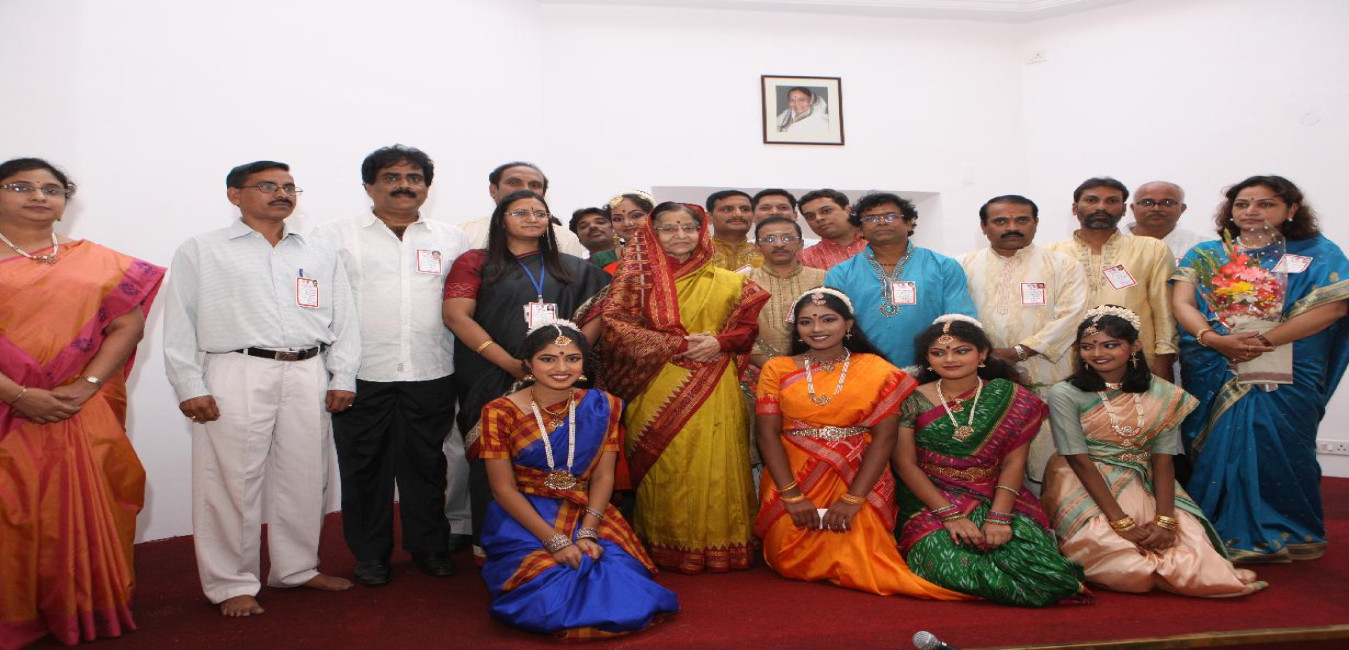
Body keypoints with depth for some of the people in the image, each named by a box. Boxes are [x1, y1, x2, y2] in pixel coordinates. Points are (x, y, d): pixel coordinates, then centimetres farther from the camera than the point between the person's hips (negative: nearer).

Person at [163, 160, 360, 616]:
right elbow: (180, 324, 2)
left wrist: (343, 378, 3)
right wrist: (190, 387, -7)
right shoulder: (201, 251, 6)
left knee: (305, 477, 9)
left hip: (308, 375, 3)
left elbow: (344, 320, 11)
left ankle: (296, 568, 26)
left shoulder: (322, 254, 15)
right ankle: (231, 583, 14)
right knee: (233, 481, 0)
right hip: (237, 374, -3)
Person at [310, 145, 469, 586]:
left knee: (427, 464, 10)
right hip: (362, 374, -1)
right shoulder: (334, 236, 6)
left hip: (432, 374, 2)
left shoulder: (452, 240, 12)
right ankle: (370, 555, 21)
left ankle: (430, 547, 25)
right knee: (365, 467, 6)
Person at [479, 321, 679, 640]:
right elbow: (504, 489, -11)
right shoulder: (500, 412, -9)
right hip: (523, 518, -2)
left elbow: (603, 476, -3)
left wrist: (587, 532, -20)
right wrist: (555, 541, -20)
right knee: (551, 598, -25)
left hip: (587, 514, 3)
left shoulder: (602, 406, 0)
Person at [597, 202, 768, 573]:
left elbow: (747, 327, 12)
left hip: (713, 392, 1)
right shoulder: (638, 277, 6)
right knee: (664, 468, 1)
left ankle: (716, 547, 10)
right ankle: (665, 550, 12)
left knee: (714, 466, -2)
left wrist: (719, 341, -10)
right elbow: (614, 325, -5)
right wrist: (679, 344, -9)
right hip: (657, 388, -1)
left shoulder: (727, 282, 10)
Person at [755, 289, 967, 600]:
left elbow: (884, 438, -6)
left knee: (856, 563, -14)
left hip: (858, 480, -1)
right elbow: (768, 434, -3)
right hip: (792, 479, 1)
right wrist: (792, 495, -14)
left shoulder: (877, 370, 0)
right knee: (792, 562, -9)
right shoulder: (778, 369, 4)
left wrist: (853, 498, -16)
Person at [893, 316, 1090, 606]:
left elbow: (1014, 461, -4)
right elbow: (905, 464, -5)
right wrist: (949, 514, -16)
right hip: (930, 502, -1)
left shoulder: (1011, 398, 2)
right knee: (949, 566, -31)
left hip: (997, 499, 1)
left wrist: (999, 517, -17)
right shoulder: (912, 401, -1)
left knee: (1043, 568, -25)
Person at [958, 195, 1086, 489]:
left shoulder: (1063, 265, 7)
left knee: (1044, 463, -2)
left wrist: (1019, 351, -12)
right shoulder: (965, 265, 11)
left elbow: (1070, 316, -3)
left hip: (1044, 379, -1)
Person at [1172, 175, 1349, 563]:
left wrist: (1263, 340, -17)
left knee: (1278, 450, -2)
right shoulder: (1204, 254, 13)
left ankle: (1288, 537, 14)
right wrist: (1213, 338, -19)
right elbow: (1182, 302, 1)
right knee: (1217, 450, 1)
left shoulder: (1317, 254, 8)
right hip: (1213, 374, 1)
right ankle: (1218, 534, 11)